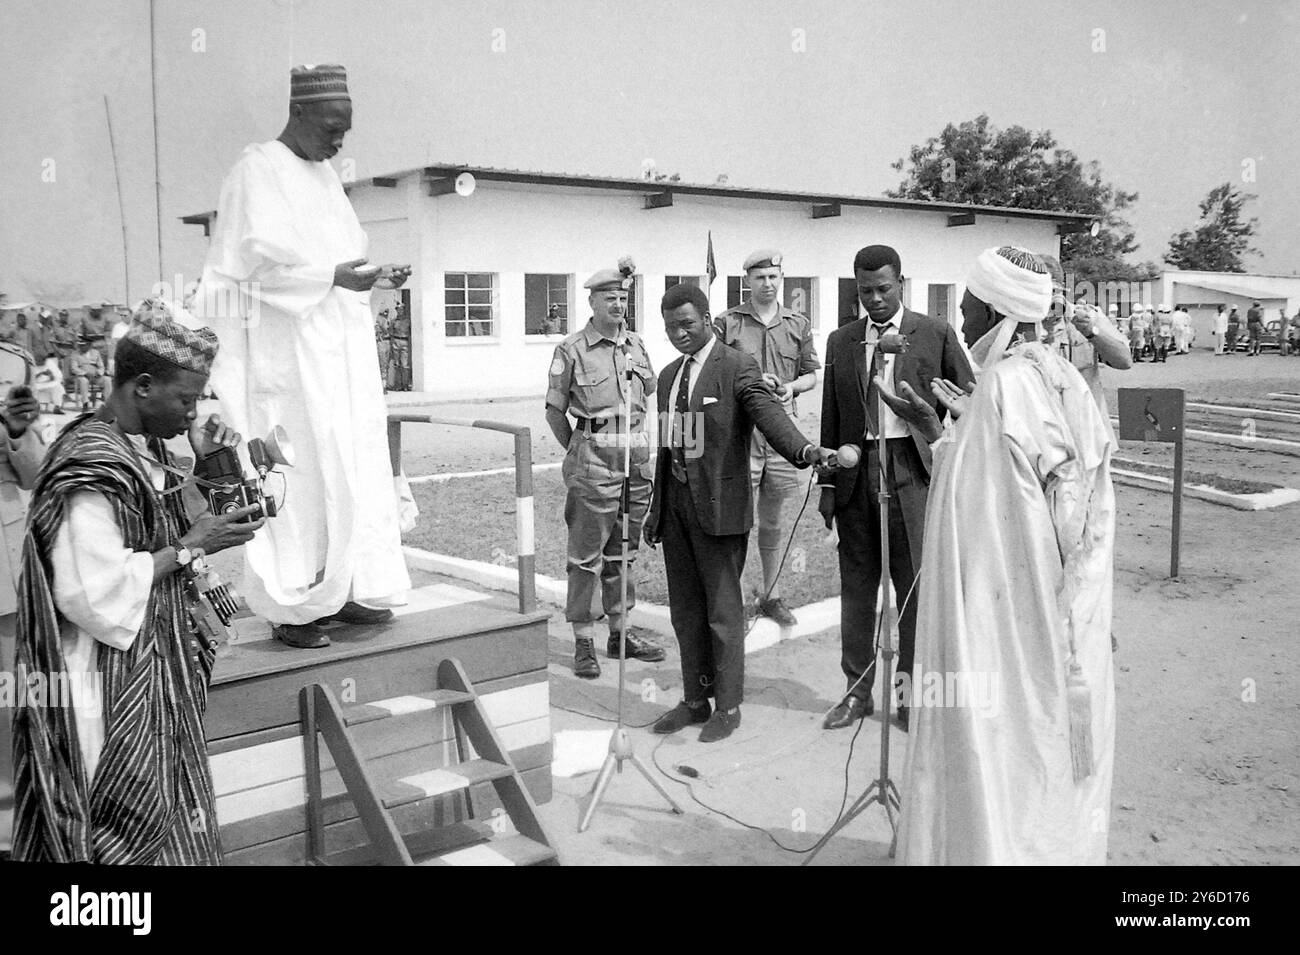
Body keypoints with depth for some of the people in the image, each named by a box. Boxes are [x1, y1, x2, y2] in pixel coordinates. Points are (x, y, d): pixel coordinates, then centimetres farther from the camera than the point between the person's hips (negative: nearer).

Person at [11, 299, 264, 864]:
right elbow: (93, 595, -26)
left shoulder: (142, 449, 7)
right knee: (131, 838, 4)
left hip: (155, 673, 9)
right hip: (112, 686, -9)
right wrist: (188, 548, -18)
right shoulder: (90, 468, -22)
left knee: (171, 824, 17)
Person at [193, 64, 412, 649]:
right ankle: (290, 606, 2)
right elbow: (262, 259, -16)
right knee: (302, 473, -7)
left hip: (342, 343, 9)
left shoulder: (324, 174, 19)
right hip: (291, 343, -8)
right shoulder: (259, 170, -6)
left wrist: (376, 275, 3)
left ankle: (342, 590, 17)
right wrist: (334, 275, -26)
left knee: (355, 464, 8)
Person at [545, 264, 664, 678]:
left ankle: (621, 631, 24)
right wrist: (580, 451, 3)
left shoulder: (636, 344, 10)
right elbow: (554, 411, -1)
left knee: (623, 550, 14)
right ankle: (584, 643, 5)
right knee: (587, 554, -2)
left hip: (636, 455, 6)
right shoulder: (572, 349, -5)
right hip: (593, 462, -6)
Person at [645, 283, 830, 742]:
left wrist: (804, 450, -41)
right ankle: (695, 700, 26)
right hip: (675, 503, 7)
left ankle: (728, 707, 15)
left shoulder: (738, 367, -6)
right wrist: (656, 510, 18)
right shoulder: (668, 375, 15)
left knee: (723, 611, 2)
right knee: (685, 610, 13)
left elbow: (768, 413, -21)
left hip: (719, 505, -7)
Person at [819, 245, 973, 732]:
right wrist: (827, 483, 7)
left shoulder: (935, 334, 2)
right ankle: (857, 691, 21)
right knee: (856, 586, 9)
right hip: (855, 470, 3)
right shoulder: (840, 341, 10)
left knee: (917, 587, 1)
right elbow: (831, 418, 10)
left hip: (912, 470, -3)